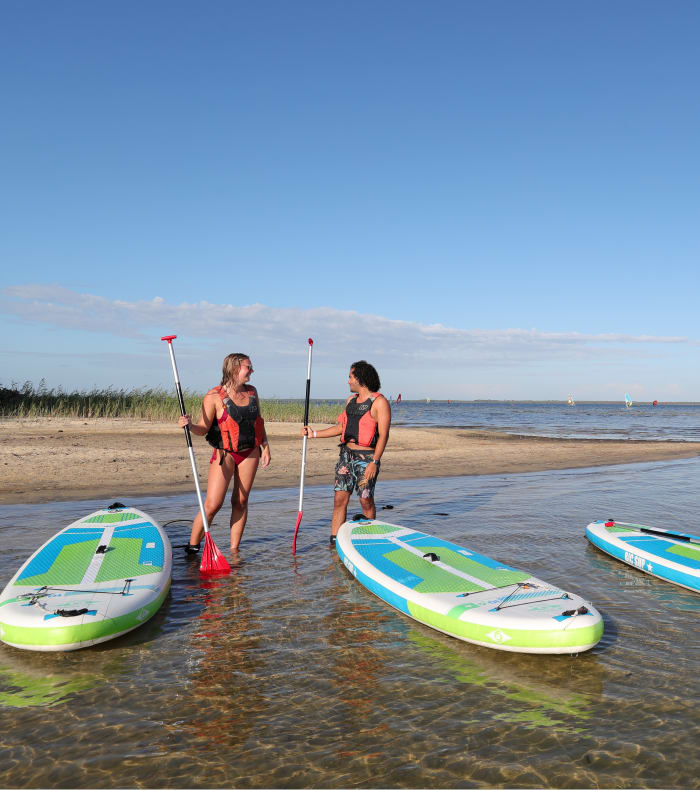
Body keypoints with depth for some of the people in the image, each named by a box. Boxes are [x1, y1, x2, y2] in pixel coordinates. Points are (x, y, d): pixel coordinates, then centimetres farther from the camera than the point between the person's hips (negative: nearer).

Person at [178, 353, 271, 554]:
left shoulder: (252, 392, 6)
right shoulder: (214, 396, -11)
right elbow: (204, 428, -10)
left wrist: (265, 447, 12)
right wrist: (189, 425, -30)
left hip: (250, 453, 5)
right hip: (225, 453, -5)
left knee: (240, 501, 7)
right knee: (212, 505, -8)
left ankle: (234, 549, 17)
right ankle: (192, 547, 8)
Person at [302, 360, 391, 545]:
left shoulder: (379, 402, -8)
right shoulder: (351, 400, 15)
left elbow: (383, 435, -13)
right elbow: (341, 427, 21)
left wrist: (374, 462, -19)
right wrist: (314, 434, 15)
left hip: (366, 457, -6)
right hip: (346, 453, 6)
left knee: (366, 500, 0)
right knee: (340, 499, 3)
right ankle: (334, 542, 8)